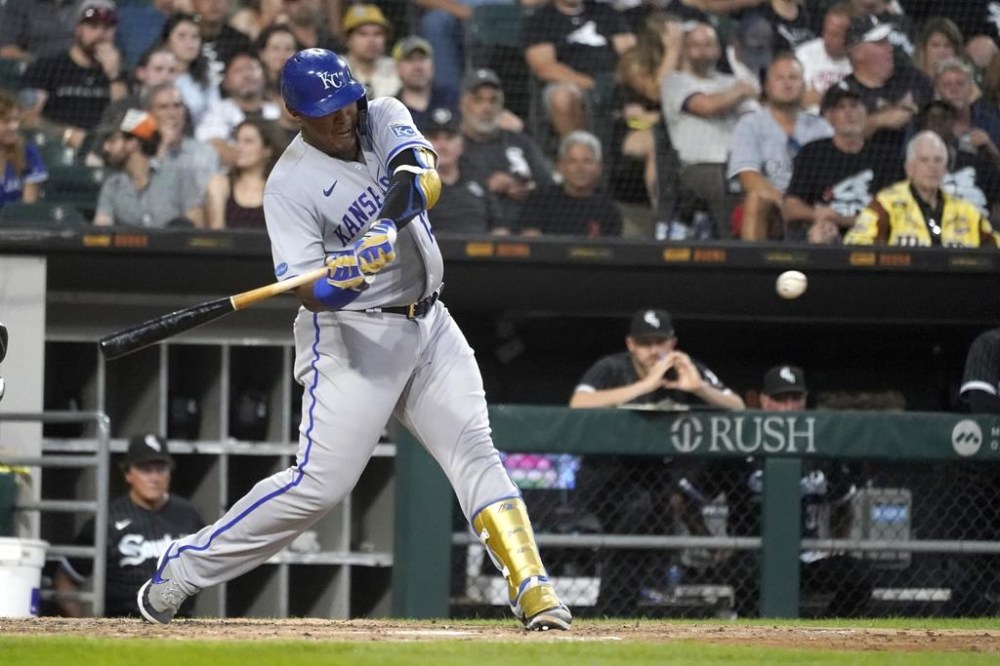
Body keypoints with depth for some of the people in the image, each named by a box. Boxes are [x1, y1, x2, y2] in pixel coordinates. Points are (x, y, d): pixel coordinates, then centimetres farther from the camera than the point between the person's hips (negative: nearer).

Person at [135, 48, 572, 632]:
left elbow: (424, 177, -18)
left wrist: (395, 214, -39)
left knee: (475, 451, -7)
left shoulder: (385, 119, 2)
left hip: (430, 326, 5)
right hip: (350, 335, -5)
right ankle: (181, 571, -3)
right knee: (320, 482, -12)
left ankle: (533, 591, -10)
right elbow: (312, 294, -20)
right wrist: (349, 272, -41)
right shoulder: (291, 186, -14)